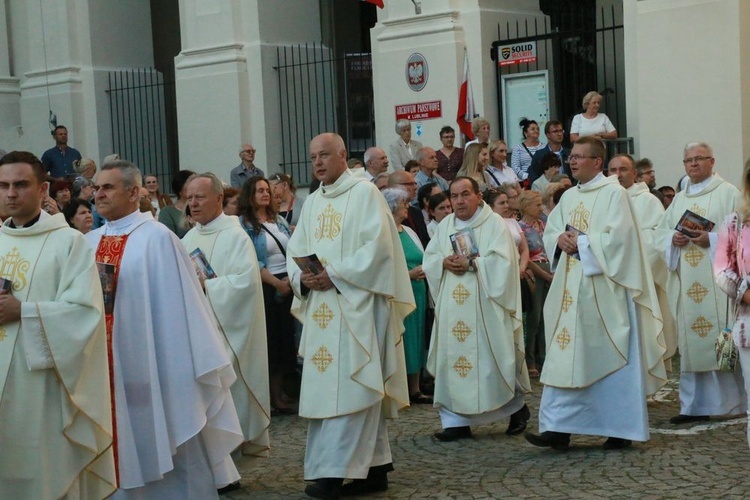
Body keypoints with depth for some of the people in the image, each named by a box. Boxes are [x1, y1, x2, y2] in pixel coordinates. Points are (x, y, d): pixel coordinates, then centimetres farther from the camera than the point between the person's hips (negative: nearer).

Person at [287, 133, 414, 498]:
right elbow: (295, 251, 13)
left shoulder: (365, 193, -4)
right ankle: (373, 466, 13)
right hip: (322, 309, 8)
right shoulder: (312, 203, 17)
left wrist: (334, 274, -17)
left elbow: (378, 246, -15)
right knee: (326, 387, 7)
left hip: (356, 305, -8)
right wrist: (302, 277, -8)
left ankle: (335, 470, -10)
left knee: (349, 386, -9)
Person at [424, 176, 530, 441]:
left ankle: (517, 407, 23)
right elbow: (429, 258, 12)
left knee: (492, 359, 0)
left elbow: (502, 260, -12)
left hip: (485, 307, -5)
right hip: (453, 308, 5)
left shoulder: (494, 224, -3)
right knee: (453, 359, -1)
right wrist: (444, 262, -9)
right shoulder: (445, 226, 14)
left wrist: (472, 263, -18)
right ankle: (457, 420, 2)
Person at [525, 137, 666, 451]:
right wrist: (560, 239, -5)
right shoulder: (569, 197, 16)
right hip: (571, 290, 7)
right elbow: (550, 230, 16)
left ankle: (622, 429, 9)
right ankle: (559, 428, 2)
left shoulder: (613, 193, -7)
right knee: (566, 358, 2)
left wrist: (580, 242, -12)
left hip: (603, 290, -7)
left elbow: (618, 237, -16)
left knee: (611, 357, -1)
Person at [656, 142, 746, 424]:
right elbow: (660, 234, 15)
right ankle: (695, 406, 8)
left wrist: (711, 239, -19)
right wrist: (673, 239, -6)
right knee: (691, 342, 4)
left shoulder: (728, 193, 2)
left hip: (717, 280, -5)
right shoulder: (679, 200, 19)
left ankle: (732, 401, 2)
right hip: (687, 283, 5)